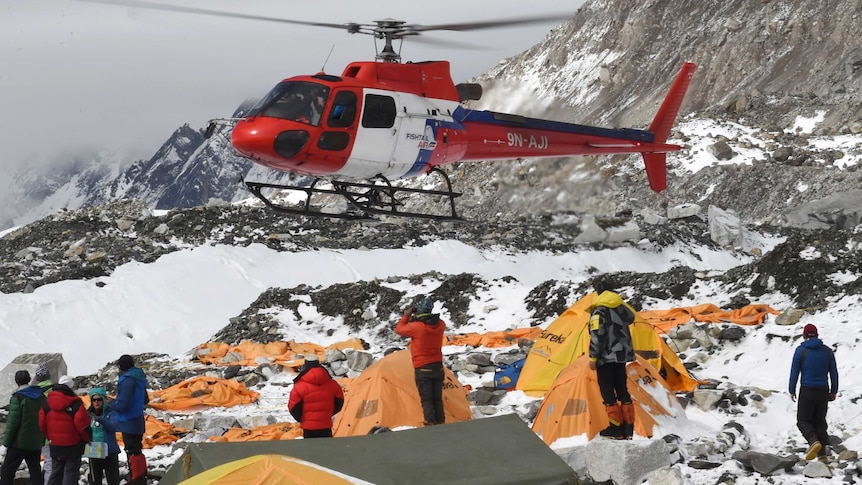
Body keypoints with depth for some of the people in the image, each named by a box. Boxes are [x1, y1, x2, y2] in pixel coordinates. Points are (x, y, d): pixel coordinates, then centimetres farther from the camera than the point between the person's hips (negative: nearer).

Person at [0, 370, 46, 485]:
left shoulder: (18, 397, -12)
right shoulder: (42, 397, 9)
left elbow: (12, 422, -14)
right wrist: (42, 440, 17)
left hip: (19, 442, -6)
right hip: (36, 443, 6)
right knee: (35, 471, 12)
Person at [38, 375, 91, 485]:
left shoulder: (47, 403, 2)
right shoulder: (75, 404, -14)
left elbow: (42, 423, 5)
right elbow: (82, 423, -15)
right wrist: (87, 438, 2)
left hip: (55, 445, 5)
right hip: (73, 446, -5)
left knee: (56, 473, 15)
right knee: (71, 472, 1)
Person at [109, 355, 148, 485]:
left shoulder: (127, 381, -20)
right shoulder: (139, 379, 9)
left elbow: (123, 405, -25)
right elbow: (145, 400, 21)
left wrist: (112, 403, -4)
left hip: (129, 423, -10)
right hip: (138, 421, 10)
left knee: (133, 451, -5)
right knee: (136, 451, 18)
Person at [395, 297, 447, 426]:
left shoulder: (416, 327, -17)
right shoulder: (440, 325, -2)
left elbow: (399, 329, 0)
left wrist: (406, 316, 12)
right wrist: (419, 319, 17)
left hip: (423, 369, -5)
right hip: (438, 367, 5)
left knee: (426, 400, -3)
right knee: (437, 399, 12)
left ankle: (430, 424, -10)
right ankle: (441, 423, 13)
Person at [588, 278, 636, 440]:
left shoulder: (599, 311, -12)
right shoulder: (621, 306, 8)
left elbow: (597, 336, -17)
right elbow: (631, 318, 27)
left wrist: (592, 358, -13)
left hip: (606, 357, -7)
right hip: (621, 355, 7)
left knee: (608, 393, -3)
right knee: (622, 390, 11)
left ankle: (615, 430, -5)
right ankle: (628, 429, 12)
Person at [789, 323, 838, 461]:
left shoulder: (801, 350, -5)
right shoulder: (827, 351, 5)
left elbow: (794, 372, -5)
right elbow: (834, 373, 8)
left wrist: (792, 391, 4)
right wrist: (834, 391, 17)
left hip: (807, 391, -4)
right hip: (823, 391, 4)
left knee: (803, 420, 3)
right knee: (820, 421, 10)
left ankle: (814, 441, -24)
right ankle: (822, 454, 2)